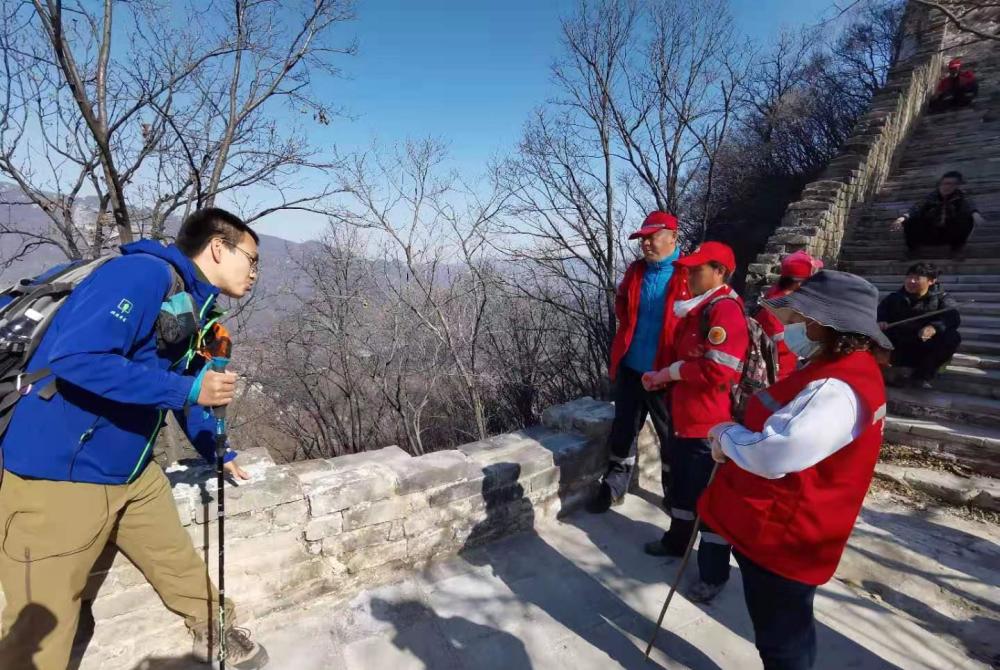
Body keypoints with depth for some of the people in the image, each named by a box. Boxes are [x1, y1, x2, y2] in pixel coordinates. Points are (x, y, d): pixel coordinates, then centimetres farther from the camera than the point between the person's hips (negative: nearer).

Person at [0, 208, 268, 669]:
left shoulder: (198, 310, 9)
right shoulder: (144, 274, -21)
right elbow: (75, 358, -31)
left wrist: (218, 454, 27)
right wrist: (187, 388, -27)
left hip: (133, 473, 9)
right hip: (59, 476, -9)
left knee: (177, 558, 21)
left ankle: (214, 633, 42)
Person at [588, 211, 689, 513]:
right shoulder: (635, 271, 4)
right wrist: (630, 328, 6)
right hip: (630, 367, 5)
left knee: (671, 436, 15)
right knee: (623, 429, 16)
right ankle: (614, 487, 33)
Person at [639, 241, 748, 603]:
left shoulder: (725, 310, -20)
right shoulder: (698, 308, 13)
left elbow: (717, 370, -29)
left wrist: (670, 372, -16)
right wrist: (662, 376, 5)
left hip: (711, 424, -10)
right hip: (685, 417, 10)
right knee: (682, 485, 25)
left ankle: (714, 573, 22)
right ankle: (677, 541, 46)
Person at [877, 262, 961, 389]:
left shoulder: (941, 299, 3)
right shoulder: (893, 298, 12)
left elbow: (953, 317, -16)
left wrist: (935, 327, -39)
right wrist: (880, 322, -22)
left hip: (925, 351, 0)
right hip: (897, 351, 0)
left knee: (952, 337, -28)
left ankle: (923, 375, -15)